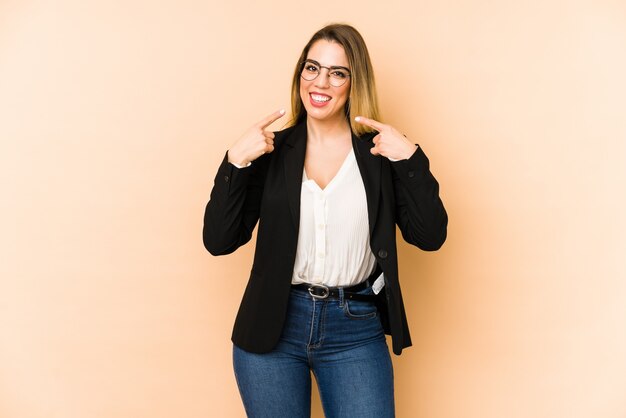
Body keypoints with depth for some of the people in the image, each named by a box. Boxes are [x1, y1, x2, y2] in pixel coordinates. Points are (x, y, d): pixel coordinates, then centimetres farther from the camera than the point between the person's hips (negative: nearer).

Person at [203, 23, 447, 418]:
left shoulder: (380, 152, -1)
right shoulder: (273, 151, 0)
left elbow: (430, 236, -7)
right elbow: (219, 241, -5)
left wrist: (411, 158, -16)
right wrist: (236, 162, -15)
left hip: (357, 331, -1)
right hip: (274, 326, 1)